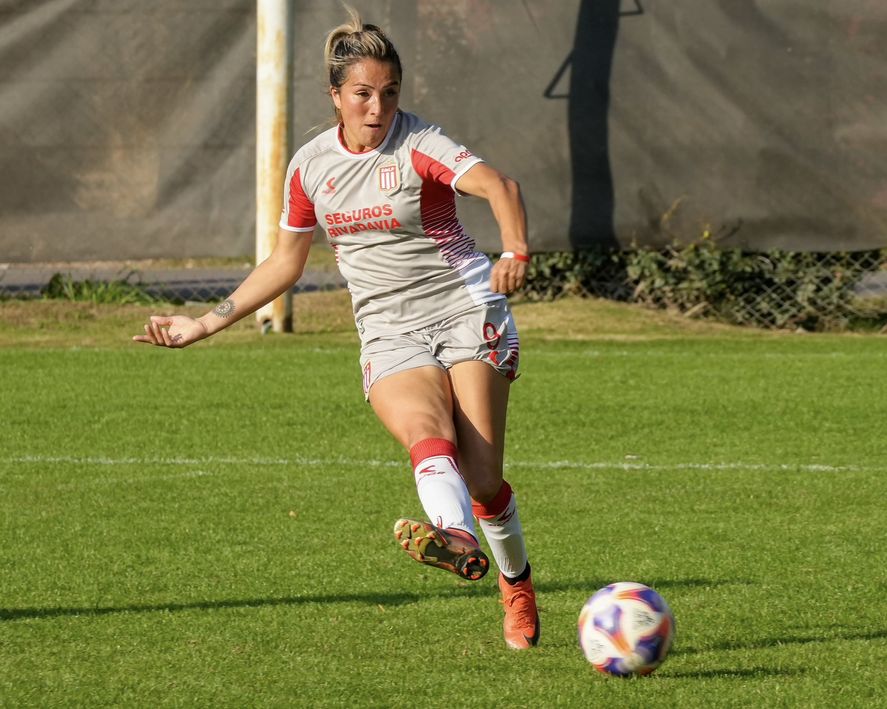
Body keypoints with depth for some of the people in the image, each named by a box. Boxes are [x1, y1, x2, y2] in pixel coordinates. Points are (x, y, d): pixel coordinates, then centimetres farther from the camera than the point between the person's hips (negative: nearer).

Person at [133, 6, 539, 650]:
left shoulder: (419, 144, -8)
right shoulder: (311, 166, 8)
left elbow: (498, 185, -25)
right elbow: (284, 265, 21)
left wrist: (516, 250, -45)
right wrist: (204, 325, 19)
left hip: (468, 311, -3)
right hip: (390, 334, 3)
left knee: (481, 478, -13)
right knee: (427, 432, -29)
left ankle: (517, 584, 12)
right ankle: (460, 539, -56)